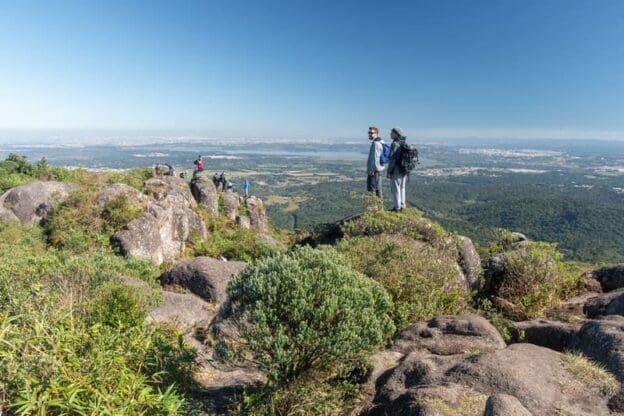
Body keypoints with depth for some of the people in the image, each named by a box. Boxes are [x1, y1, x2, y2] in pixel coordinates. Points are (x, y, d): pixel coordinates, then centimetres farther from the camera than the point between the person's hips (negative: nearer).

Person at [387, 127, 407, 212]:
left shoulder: (395, 144, -16)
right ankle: (402, 206, 22)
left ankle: (396, 207, 3)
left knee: (395, 189, -1)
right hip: (404, 170, 9)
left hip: (396, 170, -9)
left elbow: (392, 159, -21)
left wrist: (389, 171, -15)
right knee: (402, 188, 15)